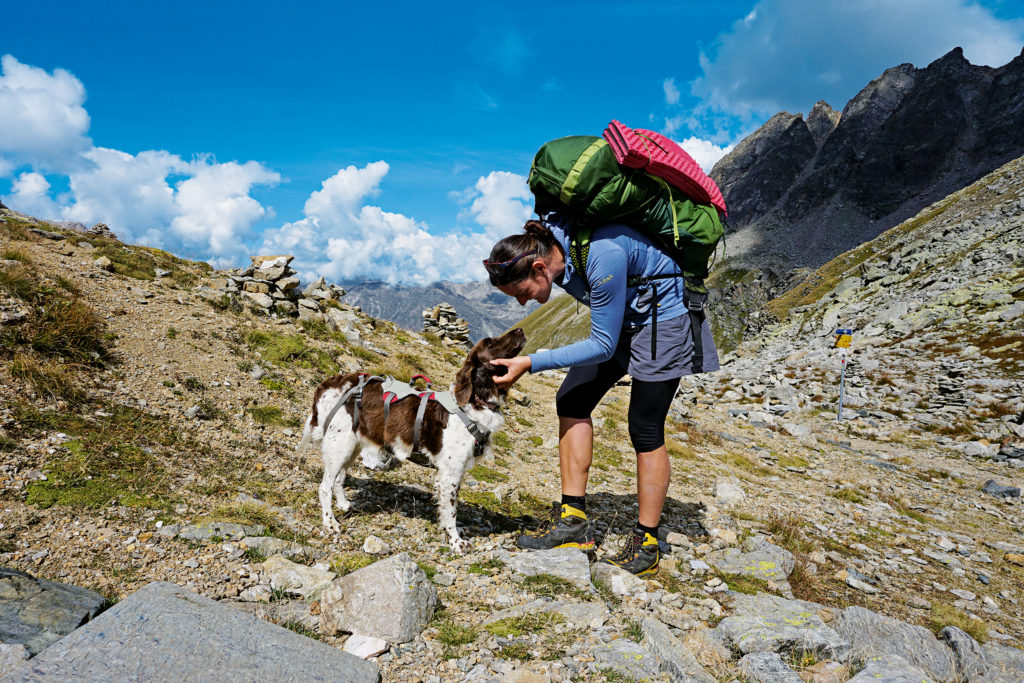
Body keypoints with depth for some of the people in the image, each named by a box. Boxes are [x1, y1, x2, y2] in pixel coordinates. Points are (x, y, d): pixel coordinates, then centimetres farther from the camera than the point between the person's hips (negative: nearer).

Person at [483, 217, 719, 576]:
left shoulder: (602, 254, -35)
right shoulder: (547, 243, -11)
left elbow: (603, 346, -28)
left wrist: (531, 363, -29)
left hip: (663, 320, -8)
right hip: (621, 319, 8)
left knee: (644, 427, -6)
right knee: (572, 401, -2)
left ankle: (646, 546, 8)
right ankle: (573, 522, 1)